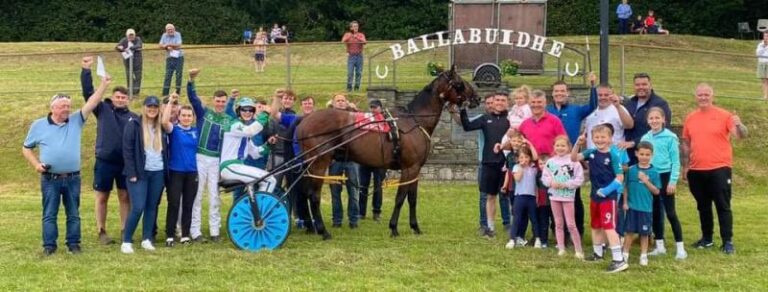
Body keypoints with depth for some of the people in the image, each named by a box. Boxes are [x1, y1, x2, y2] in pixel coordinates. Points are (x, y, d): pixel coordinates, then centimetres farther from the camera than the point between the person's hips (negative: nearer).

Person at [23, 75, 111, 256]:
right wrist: (36, 164, -7)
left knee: (73, 214, 8)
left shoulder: (76, 121, 4)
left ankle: (73, 244, 17)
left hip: (73, 178, 1)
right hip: (50, 179, -1)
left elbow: (92, 103, -5)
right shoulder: (39, 125, 2)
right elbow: (26, 148, 9)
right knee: (49, 214, 3)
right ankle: (49, 245, 10)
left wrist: (104, 84, -14)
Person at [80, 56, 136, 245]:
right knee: (102, 197, 5)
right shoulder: (103, 109, 0)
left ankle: (125, 231, 17)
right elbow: (88, 92, -8)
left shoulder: (133, 118, 4)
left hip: (126, 163, 2)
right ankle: (101, 232, 13)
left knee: (125, 197, 7)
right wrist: (86, 70, -18)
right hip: (104, 162, -2)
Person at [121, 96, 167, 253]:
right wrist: (131, 173, -13)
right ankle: (126, 241, 1)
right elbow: (127, 150, -8)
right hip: (140, 173, -5)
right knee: (138, 208, -10)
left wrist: (165, 172, 8)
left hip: (158, 173, 5)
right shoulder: (134, 124, -4)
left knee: (152, 207, 7)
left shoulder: (161, 127, 11)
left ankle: (147, 239, 17)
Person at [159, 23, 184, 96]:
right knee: (168, 75, -3)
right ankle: (165, 93, -4)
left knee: (179, 74, 1)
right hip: (169, 58, 2)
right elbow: (161, 46, 3)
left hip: (179, 57, -2)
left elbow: (178, 46, -13)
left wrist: (168, 45, -15)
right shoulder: (164, 36, 5)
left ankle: (177, 92, 10)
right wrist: (167, 47, -14)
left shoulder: (177, 34, -4)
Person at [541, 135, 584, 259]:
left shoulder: (573, 161, -9)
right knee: (558, 224, 10)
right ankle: (561, 249, 17)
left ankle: (578, 250, 6)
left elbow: (579, 179, -11)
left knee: (571, 224, -3)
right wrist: (551, 182, -14)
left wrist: (565, 184, -18)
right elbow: (544, 177, 6)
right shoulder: (550, 161, 3)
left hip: (568, 195, -4)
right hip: (554, 195, 4)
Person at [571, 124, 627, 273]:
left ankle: (619, 260, -14)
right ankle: (597, 253, 39)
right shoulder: (591, 153, 3)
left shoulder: (613, 155, -13)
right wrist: (578, 144, -16)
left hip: (608, 197, -7)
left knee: (609, 227, -13)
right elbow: (574, 158, -1)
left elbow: (620, 177, -13)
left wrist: (607, 190, -23)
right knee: (596, 226, 20)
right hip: (595, 196, 7)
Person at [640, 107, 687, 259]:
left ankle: (680, 248, 1)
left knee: (670, 213, -4)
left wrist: (673, 181, -13)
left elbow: (675, 161, -8)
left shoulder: (670, 137, -8)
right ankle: (659, 246, 21)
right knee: (655, 212, 11)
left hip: (665, 176, -5)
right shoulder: (645, 138, 5)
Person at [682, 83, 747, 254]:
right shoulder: (690, 118, 8)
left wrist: (738, 125, -32)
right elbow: (686, 144, 14)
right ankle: (706, 238, 25)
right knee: (703, 207, 13)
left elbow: (741, 136, -11)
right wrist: (685, 166, 12)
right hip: (696, 171, 4)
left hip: (719, 169, -4)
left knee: (723, 206, -1)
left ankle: (728, 242, 3)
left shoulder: (724, 116, -4)